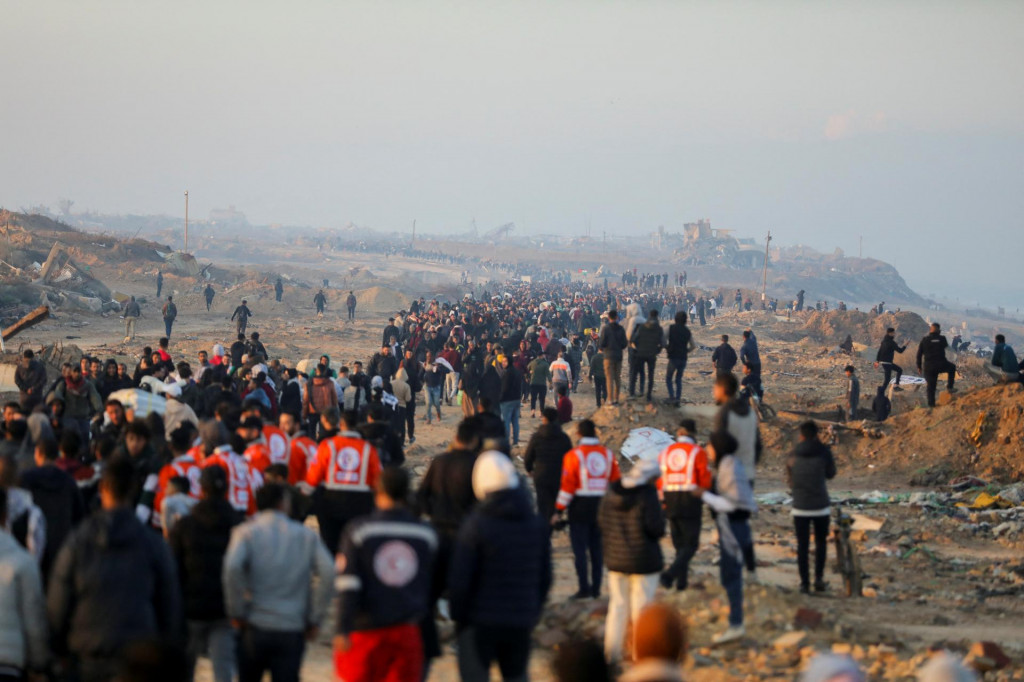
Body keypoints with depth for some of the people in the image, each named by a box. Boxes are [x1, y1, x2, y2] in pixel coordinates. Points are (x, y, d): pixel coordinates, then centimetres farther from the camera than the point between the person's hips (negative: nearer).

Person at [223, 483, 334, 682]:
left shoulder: (246, 533, 1)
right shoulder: (307, 535, 6)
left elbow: (232, 568, -17)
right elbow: (327, 573, -4)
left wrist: (236, 613, -7)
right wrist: (314, 619, 2)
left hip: (255, 628, 0)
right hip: (293, 630, 0)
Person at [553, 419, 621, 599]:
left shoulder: (573, 455, -10)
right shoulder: (608, 455, 4)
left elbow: (567, 485, -12)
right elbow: (616, 483, 7)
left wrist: (559, 510, -7)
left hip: (580, 506, -4)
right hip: (601, 506, 4)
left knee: (579, 549, 0)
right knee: (597, 548, 11)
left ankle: (584, 588, -5)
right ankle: (596, 588, 13)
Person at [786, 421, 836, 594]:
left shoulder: (793, 457, -1)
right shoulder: (823, 452, -7)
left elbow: (790, 480, 9)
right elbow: (831, 474, 8)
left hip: (800, 507, 1)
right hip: (821, 507, -1)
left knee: (802, 546, 7)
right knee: (821, 543, 16)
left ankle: (804, 583, 5)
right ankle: (819, 577, 6)